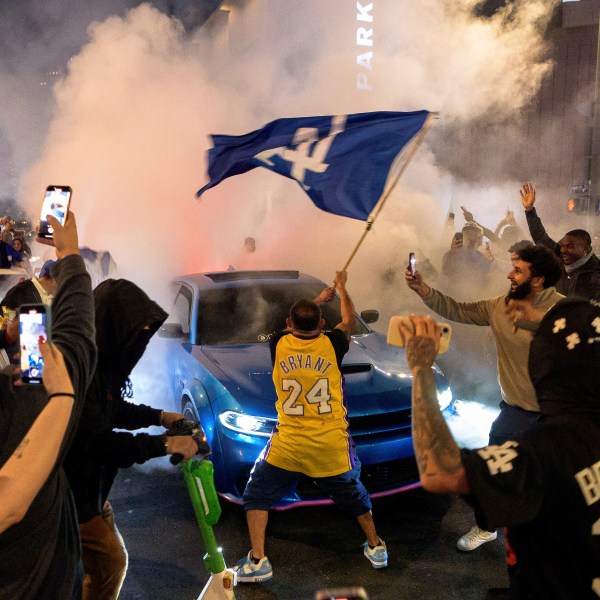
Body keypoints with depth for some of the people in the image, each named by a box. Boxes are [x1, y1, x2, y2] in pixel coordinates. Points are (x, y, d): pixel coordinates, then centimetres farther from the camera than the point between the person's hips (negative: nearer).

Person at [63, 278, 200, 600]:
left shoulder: (100, 359, -1)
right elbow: (95, 441, -31)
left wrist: (159, 415, 5)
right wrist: (164, 443, -27)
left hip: (89, 486, 9)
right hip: (69, 493, -9)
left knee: (110, 561, 21)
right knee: (109, 562, 2)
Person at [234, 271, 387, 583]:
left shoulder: (278, 344, -5)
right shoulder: (332, 344, -6)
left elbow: (293, 326, 20)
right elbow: (349, 320, 16)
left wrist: (319, 298, 32)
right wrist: (341, 287, 32)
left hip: (288, 444, -1)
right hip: (331, 444, 1)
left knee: (257, 494, 17)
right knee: (353, 494, 26)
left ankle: (257, 561, 9)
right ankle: (376, 547, 38)